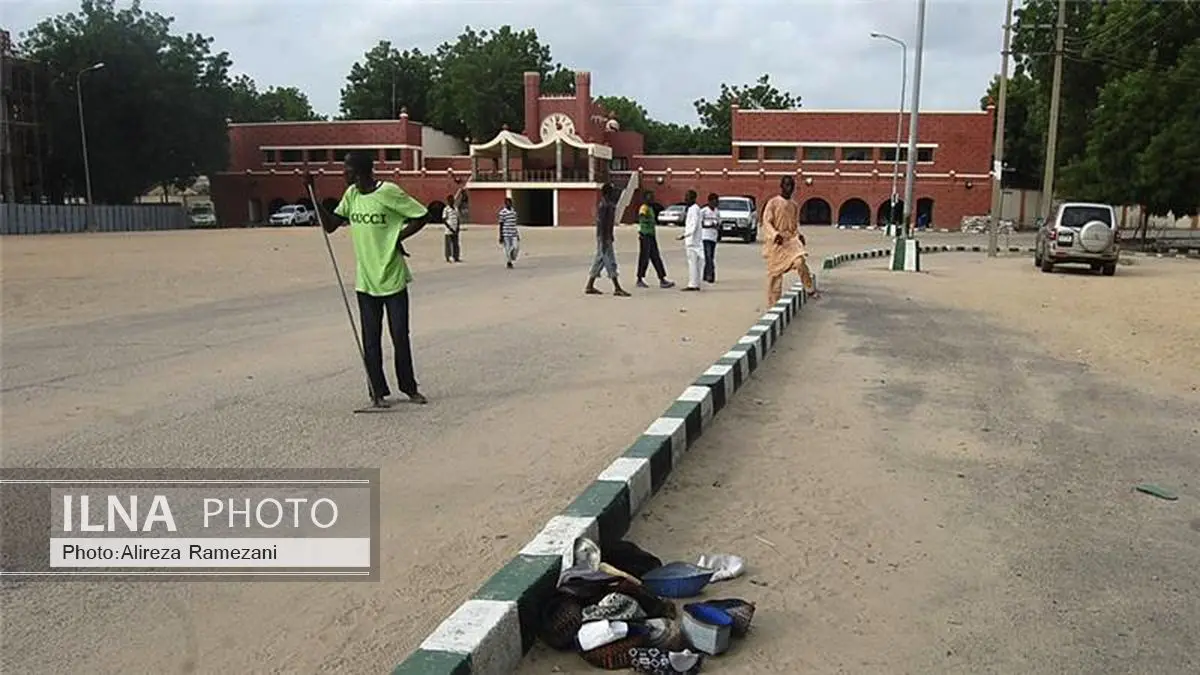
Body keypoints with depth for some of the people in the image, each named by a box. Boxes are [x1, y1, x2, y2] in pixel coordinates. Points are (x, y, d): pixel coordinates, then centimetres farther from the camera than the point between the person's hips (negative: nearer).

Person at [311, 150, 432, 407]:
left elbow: (422, 216, -7)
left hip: (393, 278, -5)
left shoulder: (388, 192, -12)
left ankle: (409, 387, 20)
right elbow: (330, 225, 8)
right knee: (371, 341, 6)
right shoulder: (351, 195, 6)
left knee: (401, 337, 3)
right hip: (365, 280, 5)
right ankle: (378, 391, 17)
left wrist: (397, 237, -10)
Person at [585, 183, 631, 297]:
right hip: (604, 238, -10)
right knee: (610, 263, -9)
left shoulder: (609, 205, 15)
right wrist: (603, 241, -23)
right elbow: (601, 224, -20)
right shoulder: (604, 206, -16)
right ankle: (617, 288, -8)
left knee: (599, 261, 11)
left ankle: (589, 287, 15)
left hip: (607, 237, 10)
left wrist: (611, 236, 24)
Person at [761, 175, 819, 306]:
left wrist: (799, 234, -1)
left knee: (800, 261, -25)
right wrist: (775, 234, -25)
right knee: (775, 273, 0)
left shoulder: (794, 206, 13)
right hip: (776, 242, -3)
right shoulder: (773, 203, -2)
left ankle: (810, 289, -13)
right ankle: (773, 304, 9)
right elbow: (766, 222, -8)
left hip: (791, 240, 3)